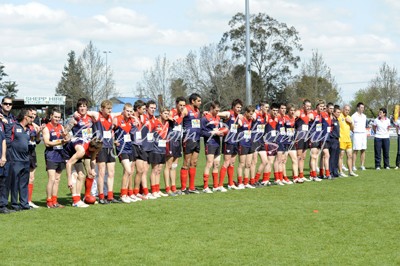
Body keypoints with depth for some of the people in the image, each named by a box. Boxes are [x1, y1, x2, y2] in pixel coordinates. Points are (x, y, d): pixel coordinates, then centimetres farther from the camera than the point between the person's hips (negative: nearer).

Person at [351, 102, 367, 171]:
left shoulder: (364, 116, 16)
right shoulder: (354, 116, -3)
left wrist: (365, 132, 11)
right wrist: (354, 131, -12)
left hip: (363, 134, 6)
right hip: (357, 134, -6)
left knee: (363, 150, 5)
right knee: (355, 150, -7)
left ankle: (362, 165, 9)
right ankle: (353, 166, -6)